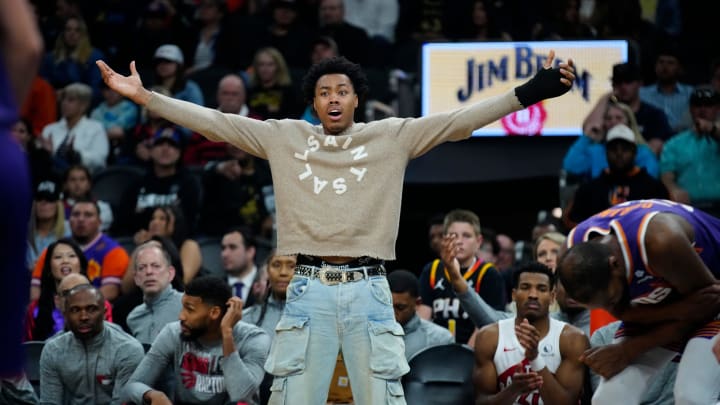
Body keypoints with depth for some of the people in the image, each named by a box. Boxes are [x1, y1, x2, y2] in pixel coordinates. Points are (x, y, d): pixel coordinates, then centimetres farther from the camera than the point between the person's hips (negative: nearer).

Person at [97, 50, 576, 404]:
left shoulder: (392, 136, 5)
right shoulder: (285, 137, 8)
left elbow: (458, 120, -2)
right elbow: (213, 121, 6)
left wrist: (530, 92, -11)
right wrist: (144, 96, 0)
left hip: (368, 288, -1)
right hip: (308, 288, 1)